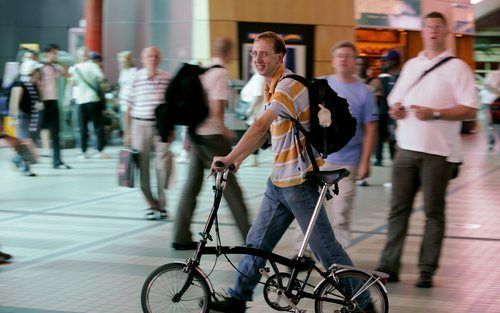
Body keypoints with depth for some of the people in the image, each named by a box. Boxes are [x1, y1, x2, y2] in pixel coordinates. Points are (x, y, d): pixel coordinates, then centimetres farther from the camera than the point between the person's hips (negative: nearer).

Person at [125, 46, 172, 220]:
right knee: (143, 167, 2)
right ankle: (151, 204, 14)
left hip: (161, 125, 0)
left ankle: (161, 204, 9)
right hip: (140, 124, 0)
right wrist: (128, 131, 3)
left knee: (163, 165, -3)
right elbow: (130, 107, 5)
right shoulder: (136, 78, 1)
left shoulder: (167, 78, 4)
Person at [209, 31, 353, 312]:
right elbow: (264, 131, 20)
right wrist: (238, 160, 12)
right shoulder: (272, 87, 13)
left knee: (324, 246, -3)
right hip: (279, 179, 9)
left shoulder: (288, 86, -19)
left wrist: (230, 158, -31)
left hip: (299, 178, -9)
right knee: (257, 241, 14)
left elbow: (260, 127, -30)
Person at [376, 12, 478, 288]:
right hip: (407, 148, 5)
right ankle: (389, 266, 8)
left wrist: (435, 113, -19)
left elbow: (470, 110, -8)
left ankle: (427, 270, 6)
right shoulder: (411, 65, 17)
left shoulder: (457, 67, 0)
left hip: (438, 151, -5)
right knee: (398, 209, 4)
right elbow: (395, 98, 24)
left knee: (433, 211, 1)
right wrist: (395, 109, 0)